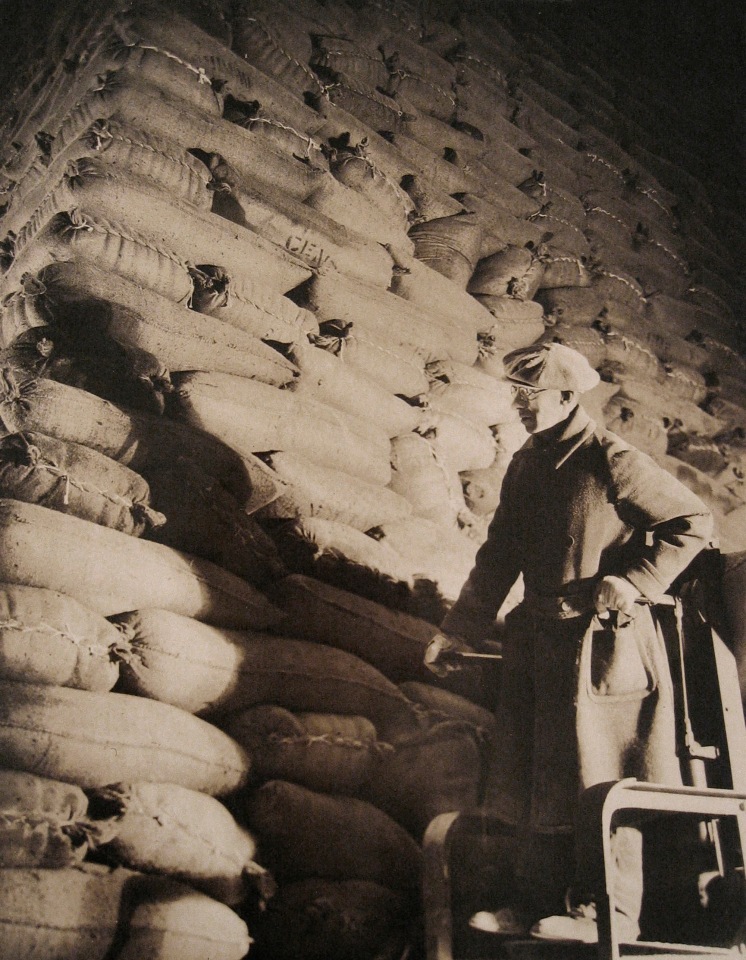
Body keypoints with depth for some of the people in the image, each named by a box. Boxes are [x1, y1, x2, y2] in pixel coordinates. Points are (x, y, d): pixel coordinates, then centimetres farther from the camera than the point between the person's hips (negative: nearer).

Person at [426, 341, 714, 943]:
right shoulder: (527, 465, 10)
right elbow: (500, 554, 14)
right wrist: (458, 630, 13)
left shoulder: (611, 461, -12)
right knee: (533, 776, 12)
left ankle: (612, 913, 17)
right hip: (536, 640, 8)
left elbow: (694, 522, -9)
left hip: (600, 642, -8)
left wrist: (633, 582, -18)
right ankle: (538, 904, 26)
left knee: (599, 778, 1)